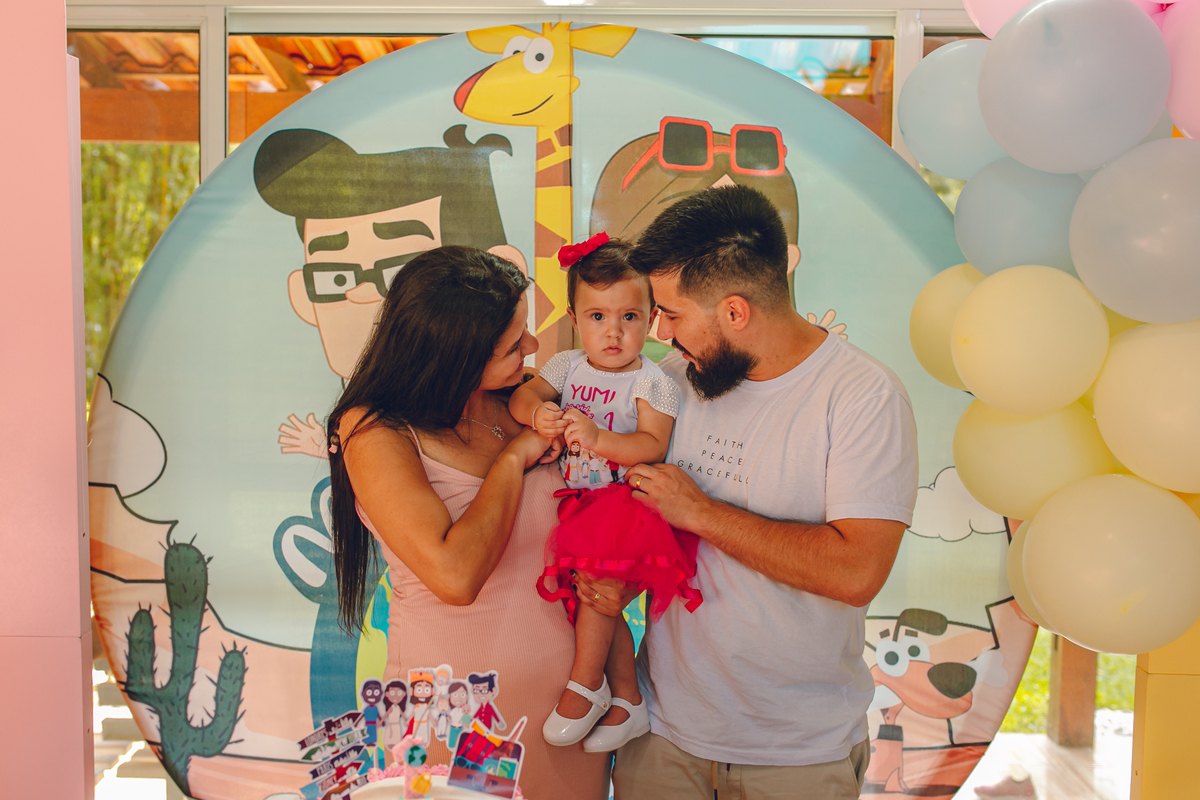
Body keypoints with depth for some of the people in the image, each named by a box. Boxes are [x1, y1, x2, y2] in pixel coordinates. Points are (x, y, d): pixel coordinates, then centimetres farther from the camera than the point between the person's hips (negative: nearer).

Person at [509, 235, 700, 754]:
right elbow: (519, 397, 1)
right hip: (581, 503, 5)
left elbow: (652, 446, -18)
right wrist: (538, 413, -23)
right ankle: (628, 703, 18)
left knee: (596, 580, -21)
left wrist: (597, 438, -33)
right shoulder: (568, 366, 8)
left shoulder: (651, 381, -8)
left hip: (628, 500, -5)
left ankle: (585, 685, 1)